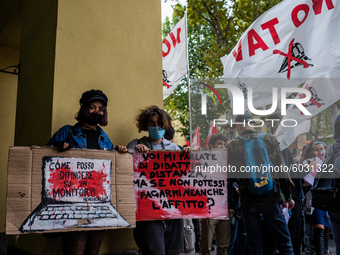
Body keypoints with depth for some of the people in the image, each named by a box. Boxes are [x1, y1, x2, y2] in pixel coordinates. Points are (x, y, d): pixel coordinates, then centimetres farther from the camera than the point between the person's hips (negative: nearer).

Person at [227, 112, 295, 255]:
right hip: (270, 198, 0)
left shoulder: (233, 144, -2)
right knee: (284, 243, 10)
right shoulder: (269, 139, 1)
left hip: (247, 201, 0)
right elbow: (281, 169, 2)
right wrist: (288, 196, 10)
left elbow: (230, 176, -1)